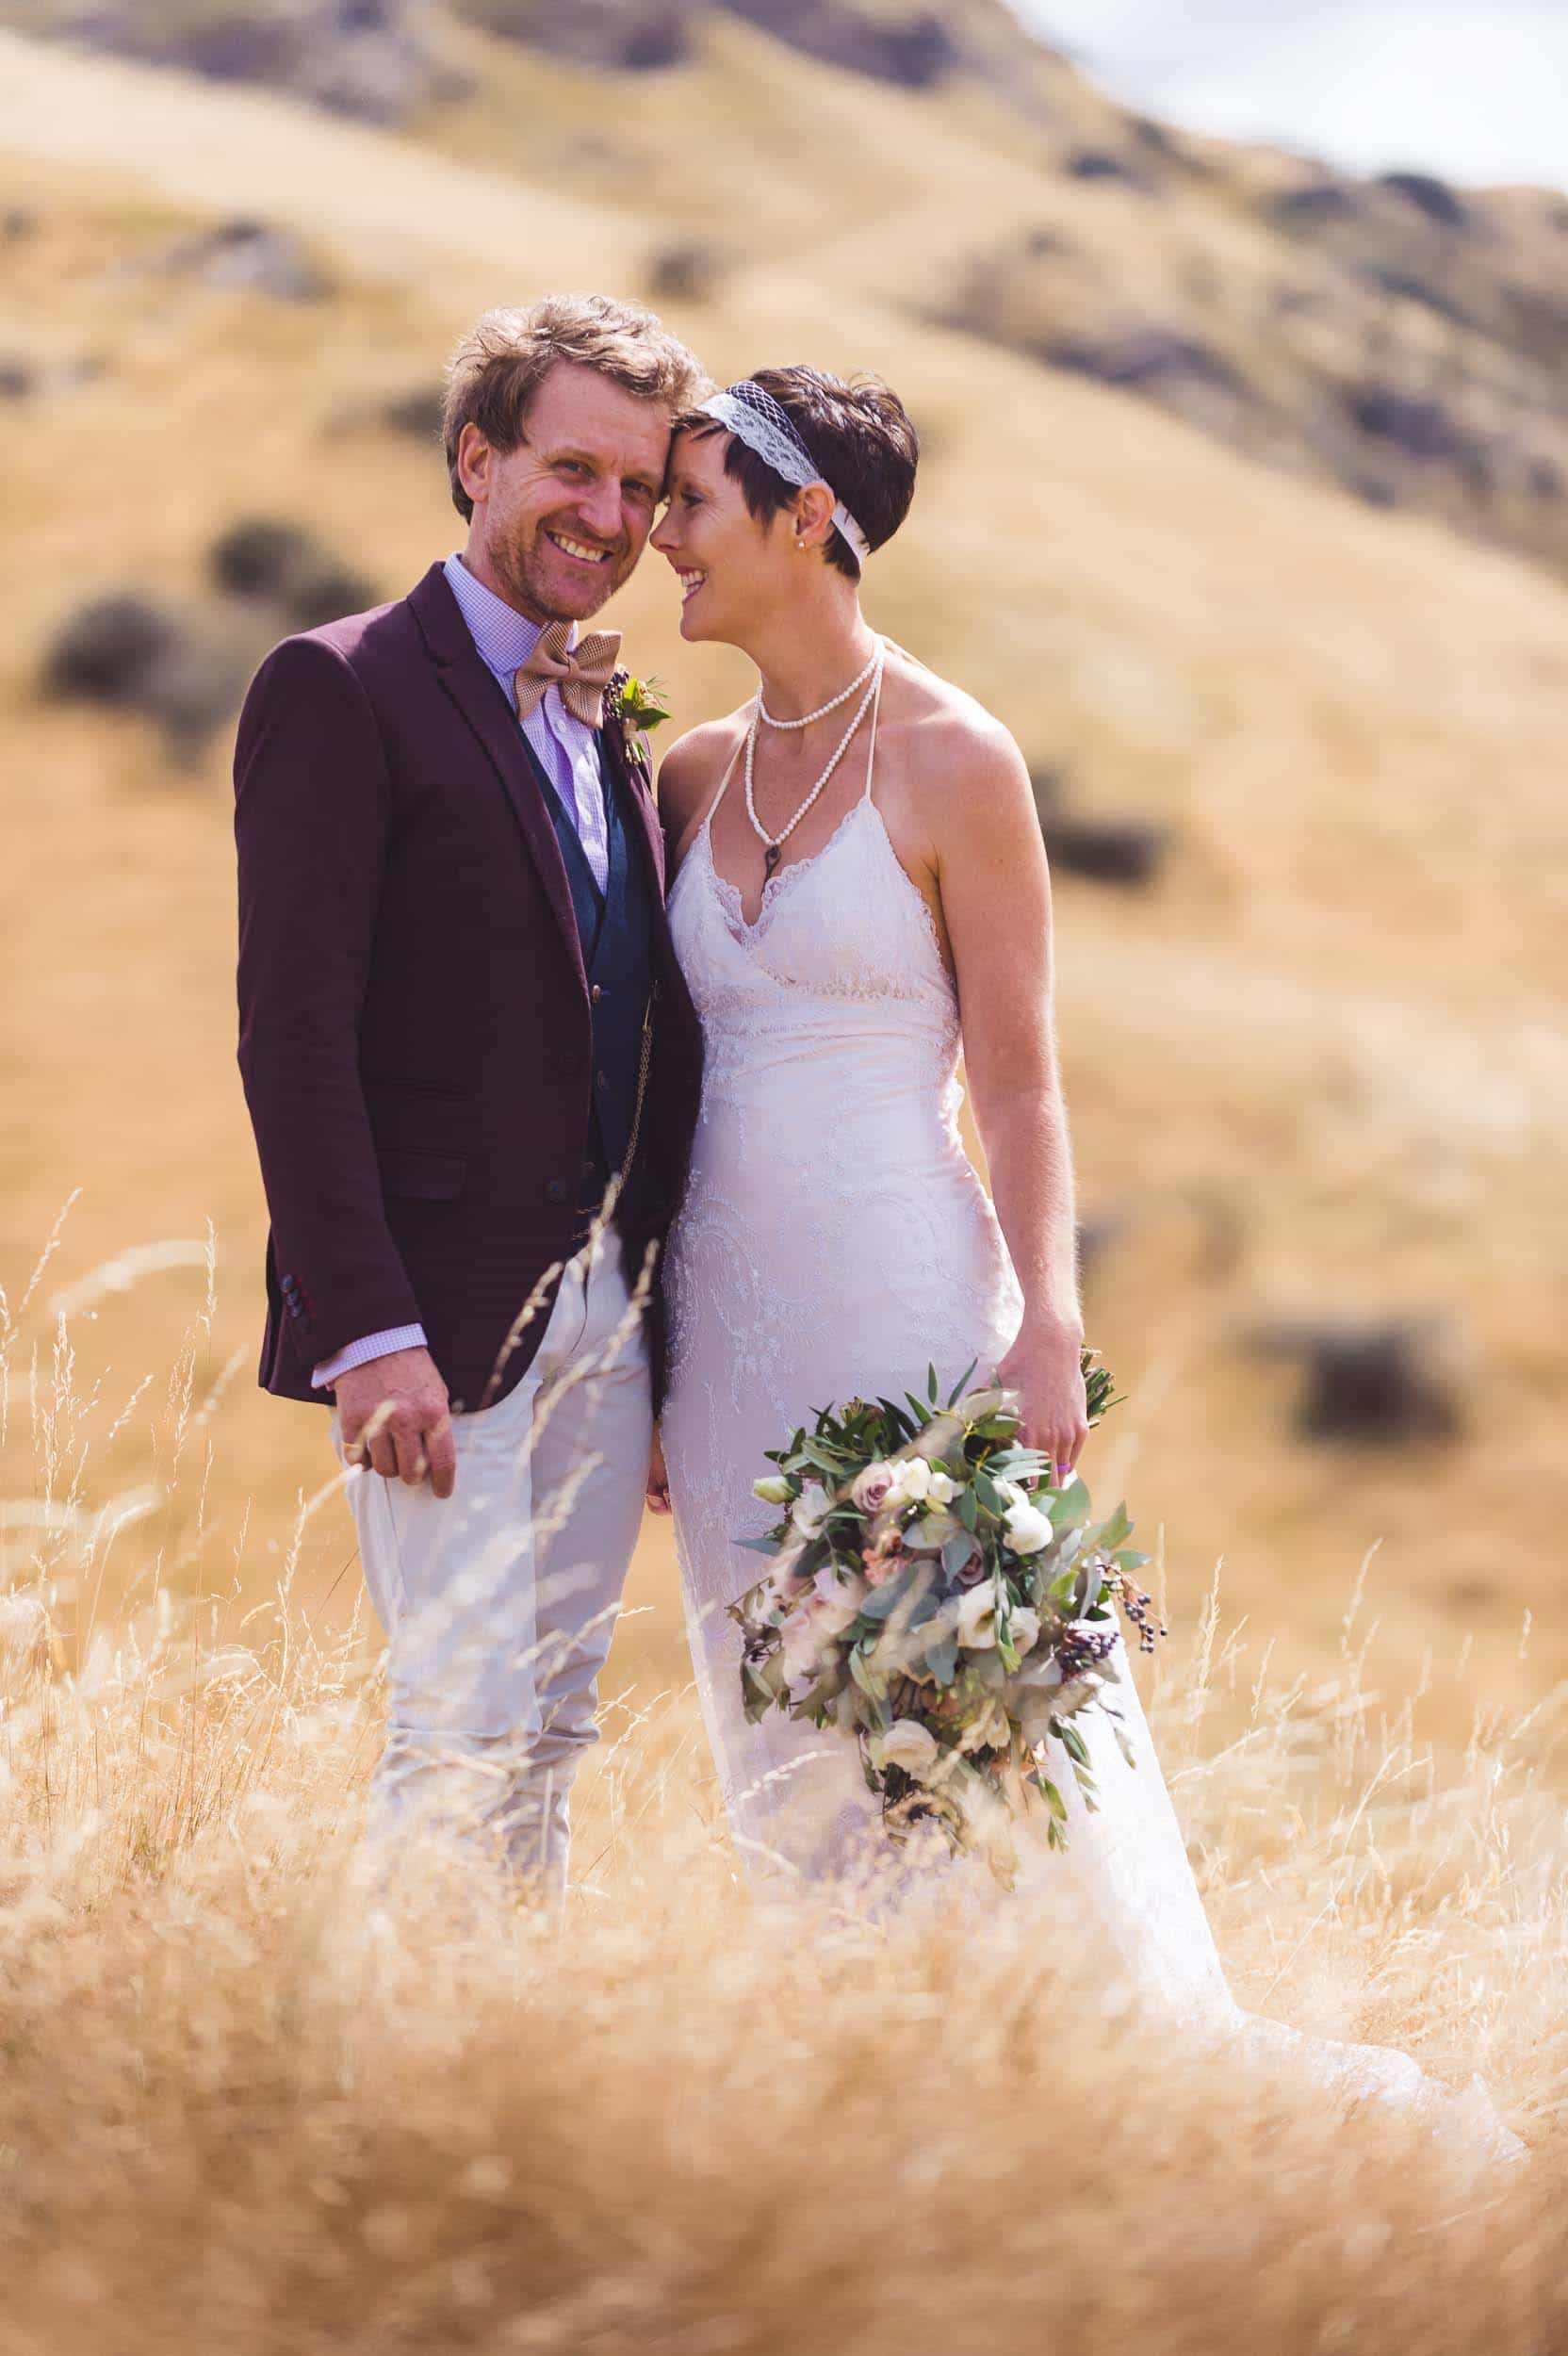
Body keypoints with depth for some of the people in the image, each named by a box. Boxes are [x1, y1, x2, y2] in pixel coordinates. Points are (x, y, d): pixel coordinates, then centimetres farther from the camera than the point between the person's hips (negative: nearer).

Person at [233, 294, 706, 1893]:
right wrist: (367, 1332, -19)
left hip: (607, 1321, 7)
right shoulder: (342, 690, -6)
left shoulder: (609, 724, 17)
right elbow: (294, 1031, -13)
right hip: (440, 1317, -7)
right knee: (462, 1734, -8)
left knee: (554, 1734, 10)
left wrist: (666, 1310, 9)